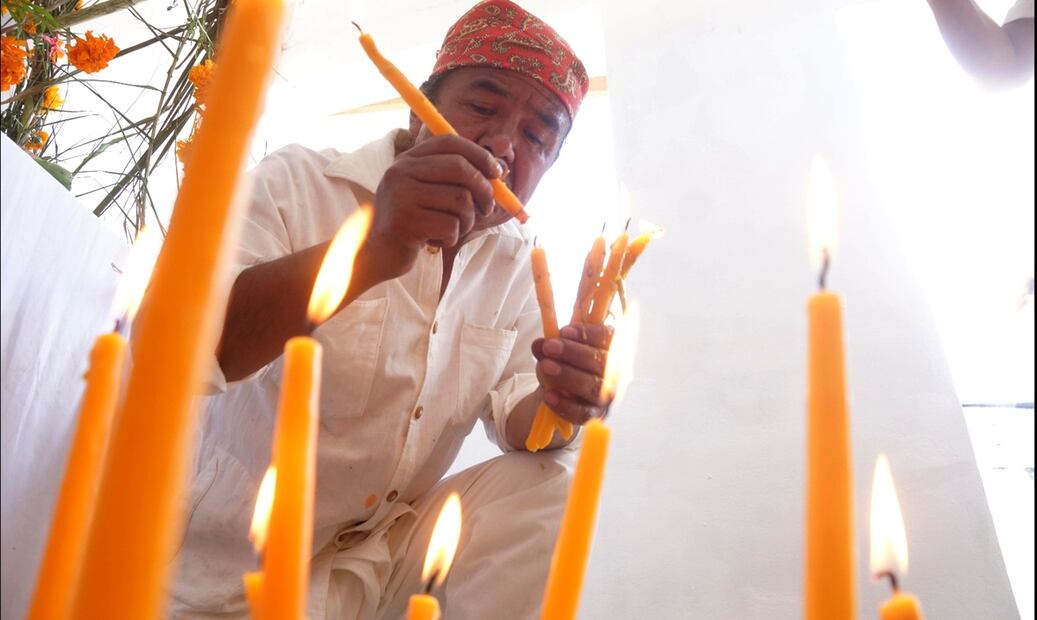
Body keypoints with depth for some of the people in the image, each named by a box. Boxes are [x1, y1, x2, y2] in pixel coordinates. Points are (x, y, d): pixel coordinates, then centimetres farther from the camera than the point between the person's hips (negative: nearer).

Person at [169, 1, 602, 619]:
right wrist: (367, 252, -43)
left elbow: (515, 418, 0)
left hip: (394, 545, 4)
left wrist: (557, 402, -25)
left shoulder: (517, 260, 2)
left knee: (543, 488, -15)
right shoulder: (297, 184, -14)